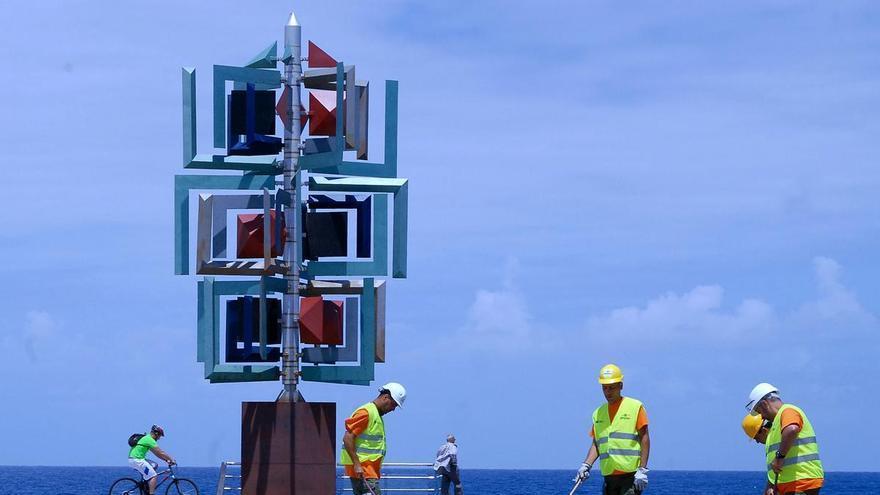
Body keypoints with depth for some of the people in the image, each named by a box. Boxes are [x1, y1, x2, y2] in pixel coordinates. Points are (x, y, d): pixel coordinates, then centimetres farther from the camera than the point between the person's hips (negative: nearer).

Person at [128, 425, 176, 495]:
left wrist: (166, 460, 17)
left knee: (154, 466, 20)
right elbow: (161, 453, -13)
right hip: (136, 460, -10)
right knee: (153, 476, -11)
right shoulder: (150, 440, -11)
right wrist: (171, 459, -6)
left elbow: (157, 453, 23)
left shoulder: (146, 438, 20)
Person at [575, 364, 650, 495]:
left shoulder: (635, 407, 0)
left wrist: (642, 469, -11)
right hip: (609, 476, 6)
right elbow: (596, 444, 16)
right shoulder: (598, 413, 16)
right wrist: (586, 465, -1)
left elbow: (645, 439, -3)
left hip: (630, 475, -6)